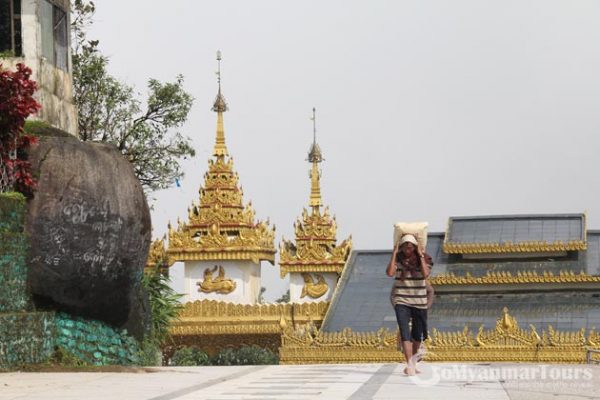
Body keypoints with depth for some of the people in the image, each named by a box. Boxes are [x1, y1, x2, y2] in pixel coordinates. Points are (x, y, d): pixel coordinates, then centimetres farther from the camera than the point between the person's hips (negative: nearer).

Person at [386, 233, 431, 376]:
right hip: (402, 301, -2)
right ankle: (410, 365, -21)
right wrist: (394, 254, -17)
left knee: (418, 333, 14)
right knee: (404, 332, -16)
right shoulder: (397, 260, -2)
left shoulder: (423, 260, -2)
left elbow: (425, 274, -19)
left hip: (419, 302, 2)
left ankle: (413, 357, 39)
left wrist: (421, 256, -19)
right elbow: (390, 273, -20)